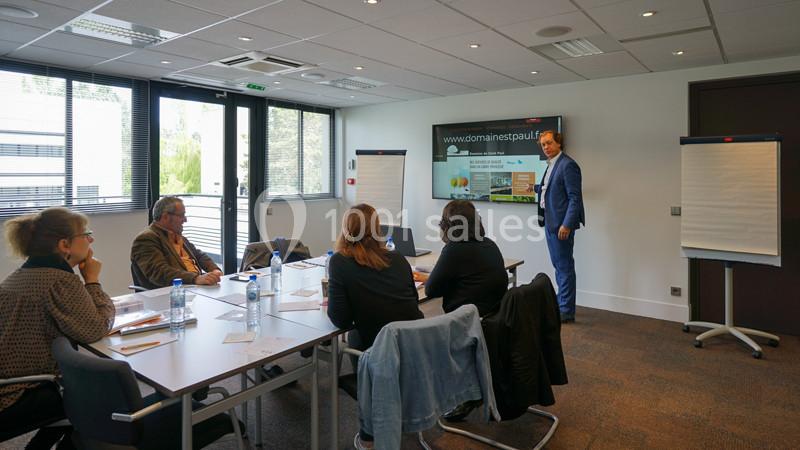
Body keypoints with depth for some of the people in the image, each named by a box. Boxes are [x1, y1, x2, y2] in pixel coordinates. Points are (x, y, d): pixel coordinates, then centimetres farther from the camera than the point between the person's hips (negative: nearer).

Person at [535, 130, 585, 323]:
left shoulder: (567, 165, -14)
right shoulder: (551, 165, 14)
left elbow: (575, 197, -18)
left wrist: (567, 224, -22)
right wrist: (536, 188, 32)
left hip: (561, 224, -10)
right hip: (550, 222, 10)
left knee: (564, 266, -2)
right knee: (558, 265, 17)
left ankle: (566, 312, 7)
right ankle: (561, 304, 29)